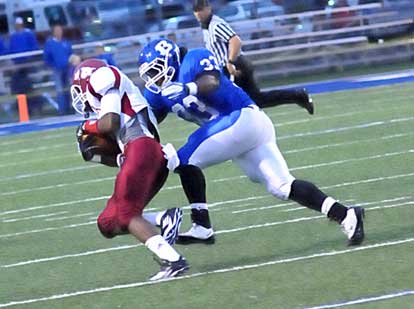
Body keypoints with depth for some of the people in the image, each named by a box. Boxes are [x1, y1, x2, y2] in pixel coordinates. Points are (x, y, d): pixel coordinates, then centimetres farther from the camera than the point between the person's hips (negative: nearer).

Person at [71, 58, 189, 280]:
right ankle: (165, 219, -8)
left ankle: (172, 260, -23)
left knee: (126, 215, -12)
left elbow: (110, 123, -8)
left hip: (141, 148, -9)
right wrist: (98, 156, 18)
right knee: (108, 224, 8)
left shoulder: (103, 79, 8)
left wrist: (90, 127, 11)